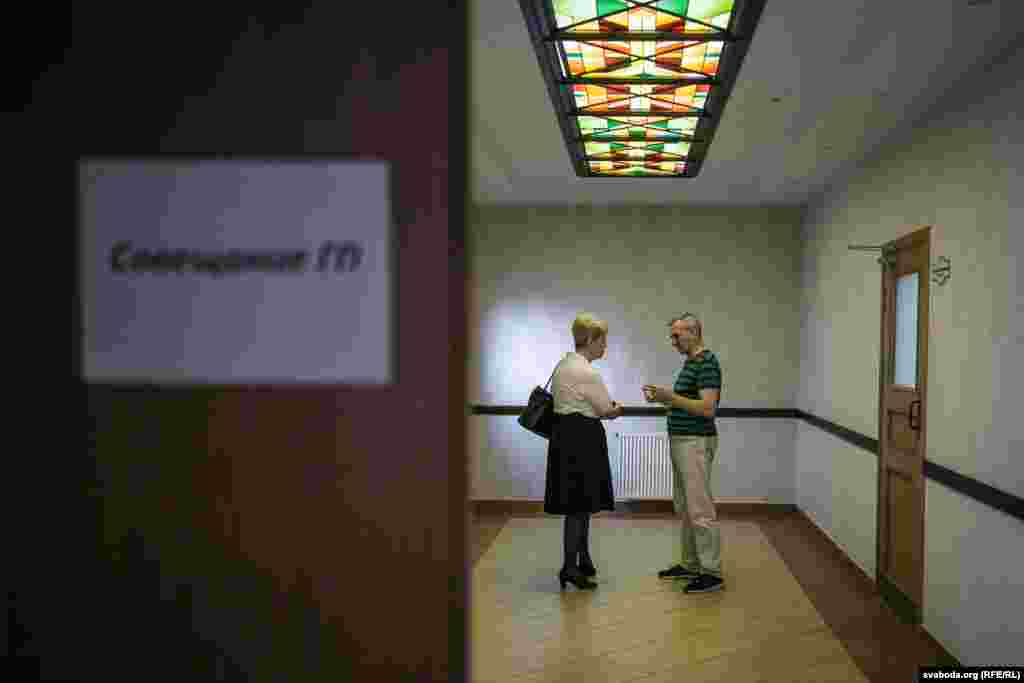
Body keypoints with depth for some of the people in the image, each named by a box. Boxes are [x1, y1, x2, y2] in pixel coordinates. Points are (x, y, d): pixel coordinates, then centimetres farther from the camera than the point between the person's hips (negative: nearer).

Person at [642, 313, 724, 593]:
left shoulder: (707, 362, -16)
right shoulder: (689, 363, 15)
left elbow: (707, 408, -24)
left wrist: (670, 397, -22)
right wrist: (663, 397, 7)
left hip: (696, 443, -10)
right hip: (680, 442, 10)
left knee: (700, 510, -5)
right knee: (684, 509, 15)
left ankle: (712, 573, 3)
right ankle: (690, 564, 24)